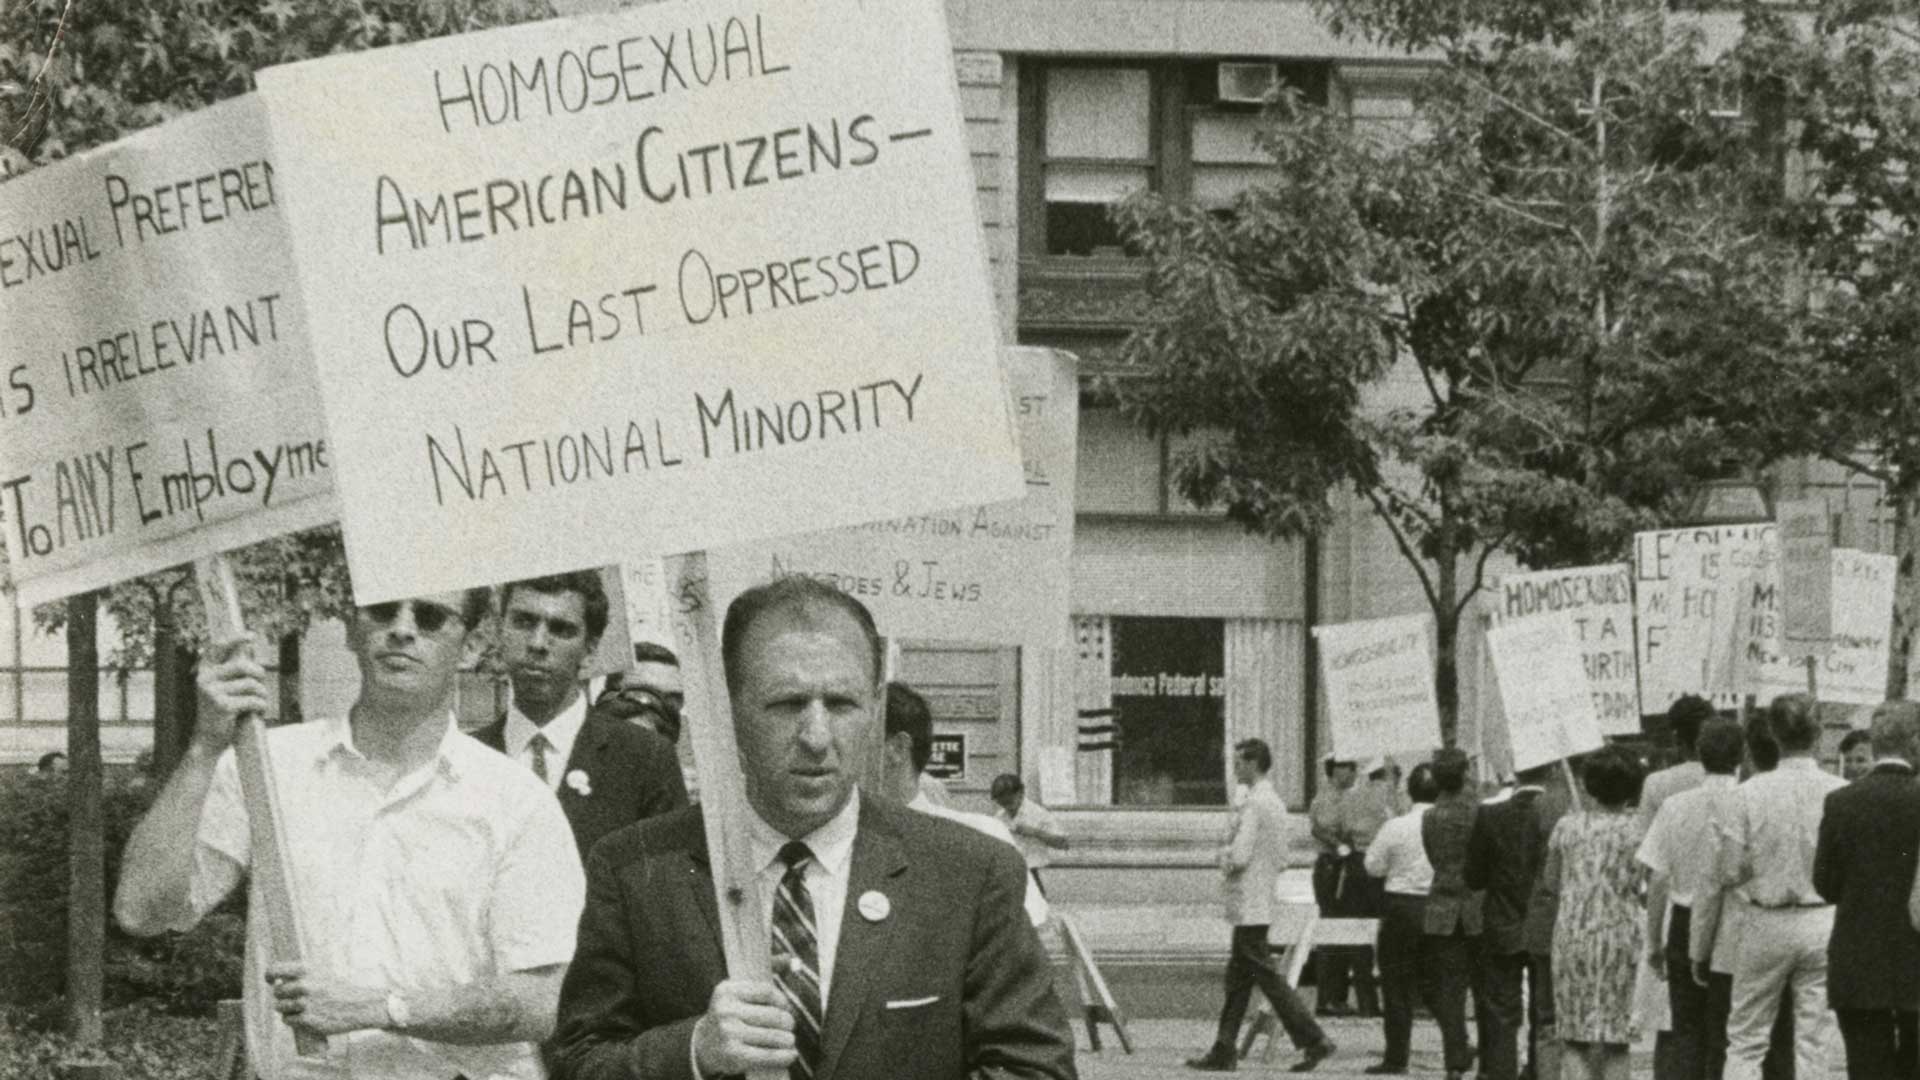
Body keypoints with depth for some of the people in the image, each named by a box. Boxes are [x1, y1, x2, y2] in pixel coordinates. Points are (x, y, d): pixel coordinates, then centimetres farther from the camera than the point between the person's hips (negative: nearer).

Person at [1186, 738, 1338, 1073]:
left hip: (1248, 904, -10)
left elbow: (1239, 857, -23)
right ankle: (1224, 1051, 14)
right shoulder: (1276, 803, 14)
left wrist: (1224, 857, -1)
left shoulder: (1254, 804, -16)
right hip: (1262, 900, 10)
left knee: (1267, 976, -7)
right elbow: (1282, 859, 19)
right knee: (1238, 977, 12)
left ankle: (1313, 1040, -10)